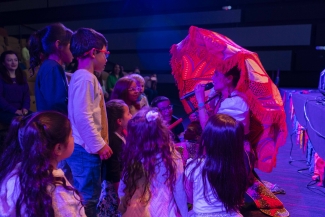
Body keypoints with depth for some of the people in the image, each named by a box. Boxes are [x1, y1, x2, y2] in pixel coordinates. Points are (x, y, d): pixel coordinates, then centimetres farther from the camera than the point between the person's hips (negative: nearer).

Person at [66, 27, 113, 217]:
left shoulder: (85, 77, 17)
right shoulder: (85, 78, -15)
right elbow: (83, 117, -23)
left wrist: (99, 144, 21)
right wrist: (100, 145, -16)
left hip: (87, 148, 10)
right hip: (86, 150, -10)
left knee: (87, 197, 18)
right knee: (87, 198, 0)